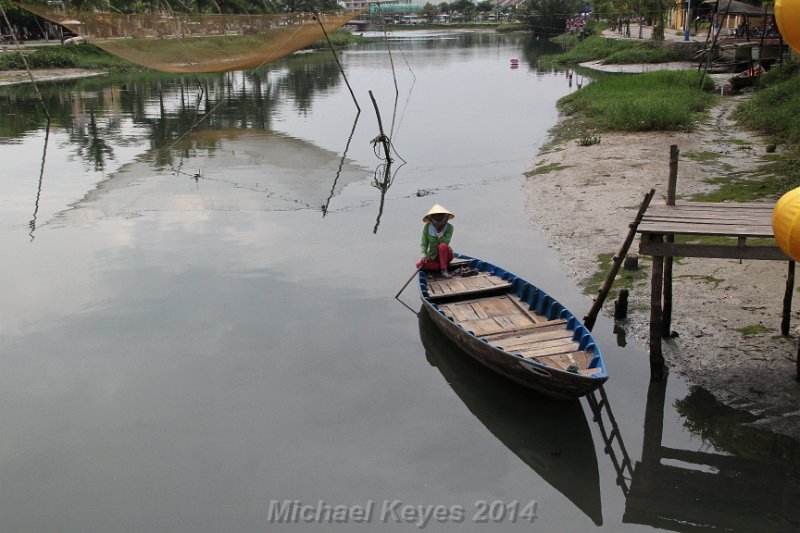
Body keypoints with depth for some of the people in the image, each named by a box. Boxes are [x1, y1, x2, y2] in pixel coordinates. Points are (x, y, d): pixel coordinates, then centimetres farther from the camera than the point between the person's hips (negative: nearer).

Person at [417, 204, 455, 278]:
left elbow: (445, 242, -25)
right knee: (419, 264, -25)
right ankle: (442, 266, -20)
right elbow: (424, 244, -9)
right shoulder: (427, 227, -10)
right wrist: (424, 255, -25)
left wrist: (439, 232, -33)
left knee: (442, 246, -36)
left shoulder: (449, 227, -13)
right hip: (433, 256, 2)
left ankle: (444, 270, -29)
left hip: (445, 255, -2)